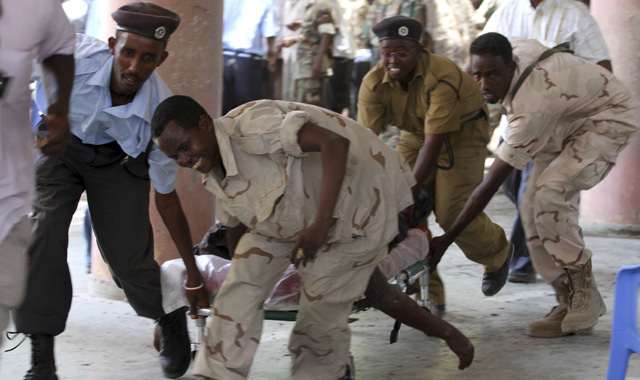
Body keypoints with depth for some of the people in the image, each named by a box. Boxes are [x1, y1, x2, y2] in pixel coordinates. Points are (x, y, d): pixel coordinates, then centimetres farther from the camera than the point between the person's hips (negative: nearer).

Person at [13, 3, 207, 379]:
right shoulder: (74, 56, -35)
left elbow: (167, 197, -16)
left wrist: (194, 275, -9)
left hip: (118, 161, 0)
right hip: (60, 147, 0)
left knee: (129, 260, -6)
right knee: (41, 231, -21)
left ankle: (172, 324, 28)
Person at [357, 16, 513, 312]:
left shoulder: (442, 79, -34)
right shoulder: (373, 84, -19)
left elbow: (434, 143, -35)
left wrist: (412, 191, -38)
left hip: (462, 133, -5)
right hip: (415, 134, 5)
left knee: (452, 213, -13)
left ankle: (497, 255, 22)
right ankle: (426, 291, 3)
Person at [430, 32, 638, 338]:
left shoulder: (532, 107, -39)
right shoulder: (517, 49, -16)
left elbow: (490, 184, -37)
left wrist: (446, 240, -34)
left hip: (610, 120, -10)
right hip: (568, 122, 10)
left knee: (548, 195, -30)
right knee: (533, 206, -4)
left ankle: (584, 298, -17)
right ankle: (569, 301, 2)